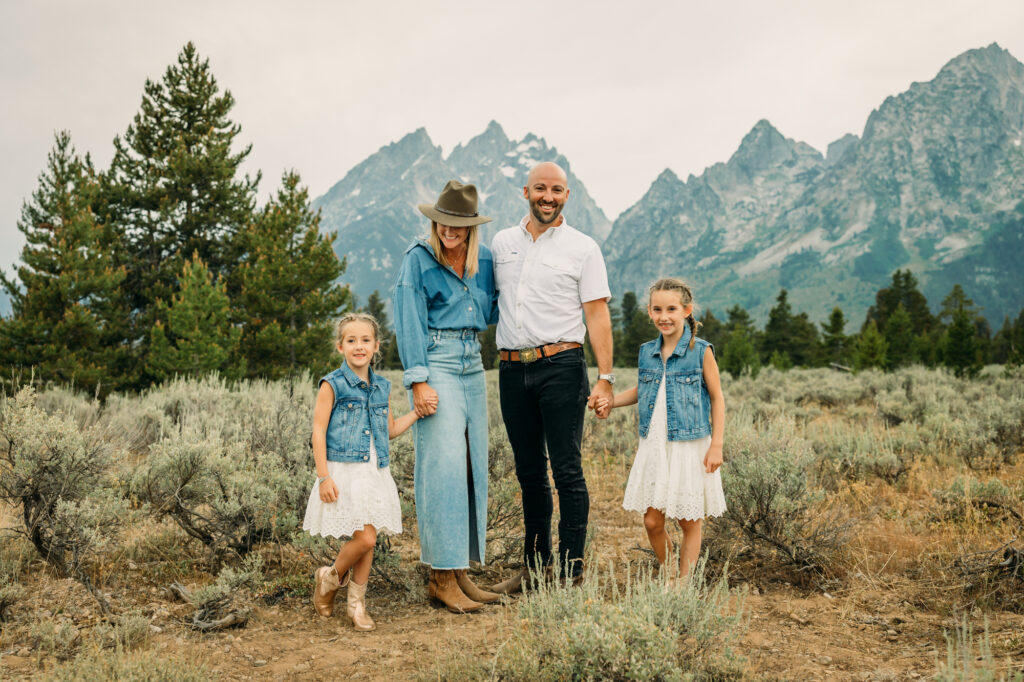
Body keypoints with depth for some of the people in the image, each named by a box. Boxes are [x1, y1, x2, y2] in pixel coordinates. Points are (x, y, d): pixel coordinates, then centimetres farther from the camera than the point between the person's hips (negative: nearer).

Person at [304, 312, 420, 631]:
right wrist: (323, 477, -13)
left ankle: (357, 602, 22)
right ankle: (331, 576, 17)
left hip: (376, 474, 6)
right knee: (364, 538, -12)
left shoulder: (381, 387, 12)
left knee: (369, 540, 7)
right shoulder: (333, 384, -6)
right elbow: (318, 431, -8)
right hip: (345, 473, -6)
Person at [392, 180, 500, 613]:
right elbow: (409, 324, -8)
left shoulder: (484, 260, 11)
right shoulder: (418, 258, -5)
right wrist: (419, 380, -15)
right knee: (444, 467, -10)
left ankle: (460, 570, 14)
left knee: (473, 468, 6)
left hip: (472, 365, 6)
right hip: (436, 364, -6)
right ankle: (442, 577, -4)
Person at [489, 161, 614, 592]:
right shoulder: (502, 242, 13)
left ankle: (571, 572, 0)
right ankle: (535, 564, 22)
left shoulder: (582, 248, 1)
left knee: (566, 471, -5)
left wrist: (605, 377, -9)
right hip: (512, 367, 4)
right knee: (529, 472, 12)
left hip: (561, 366, -4)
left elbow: (597, 315, -2)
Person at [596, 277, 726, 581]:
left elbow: (717, 398, -1)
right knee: (652, 521, 5)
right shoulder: (646, 353, 6)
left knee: (689, 521, 7)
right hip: (653, 448, 4)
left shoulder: (700, 352, -6)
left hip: (690, 448, -4)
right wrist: (610, 400, 3)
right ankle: (668, 576, 25)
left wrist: (716, 446, -6)